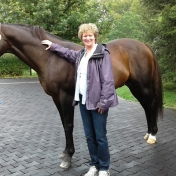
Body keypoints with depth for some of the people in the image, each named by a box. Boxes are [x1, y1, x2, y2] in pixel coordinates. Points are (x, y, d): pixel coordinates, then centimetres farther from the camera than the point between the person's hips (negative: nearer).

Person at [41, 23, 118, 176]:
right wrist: (53, 46, 37)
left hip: (97, 101, -7)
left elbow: (108, 80, -15)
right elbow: (68, 53, 35)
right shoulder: (80, 54, 12)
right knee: (89, 136, 14)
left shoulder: (102, 53, -10)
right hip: (83, 100, 7)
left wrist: (103, 102, -18)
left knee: (100, 137, 2)